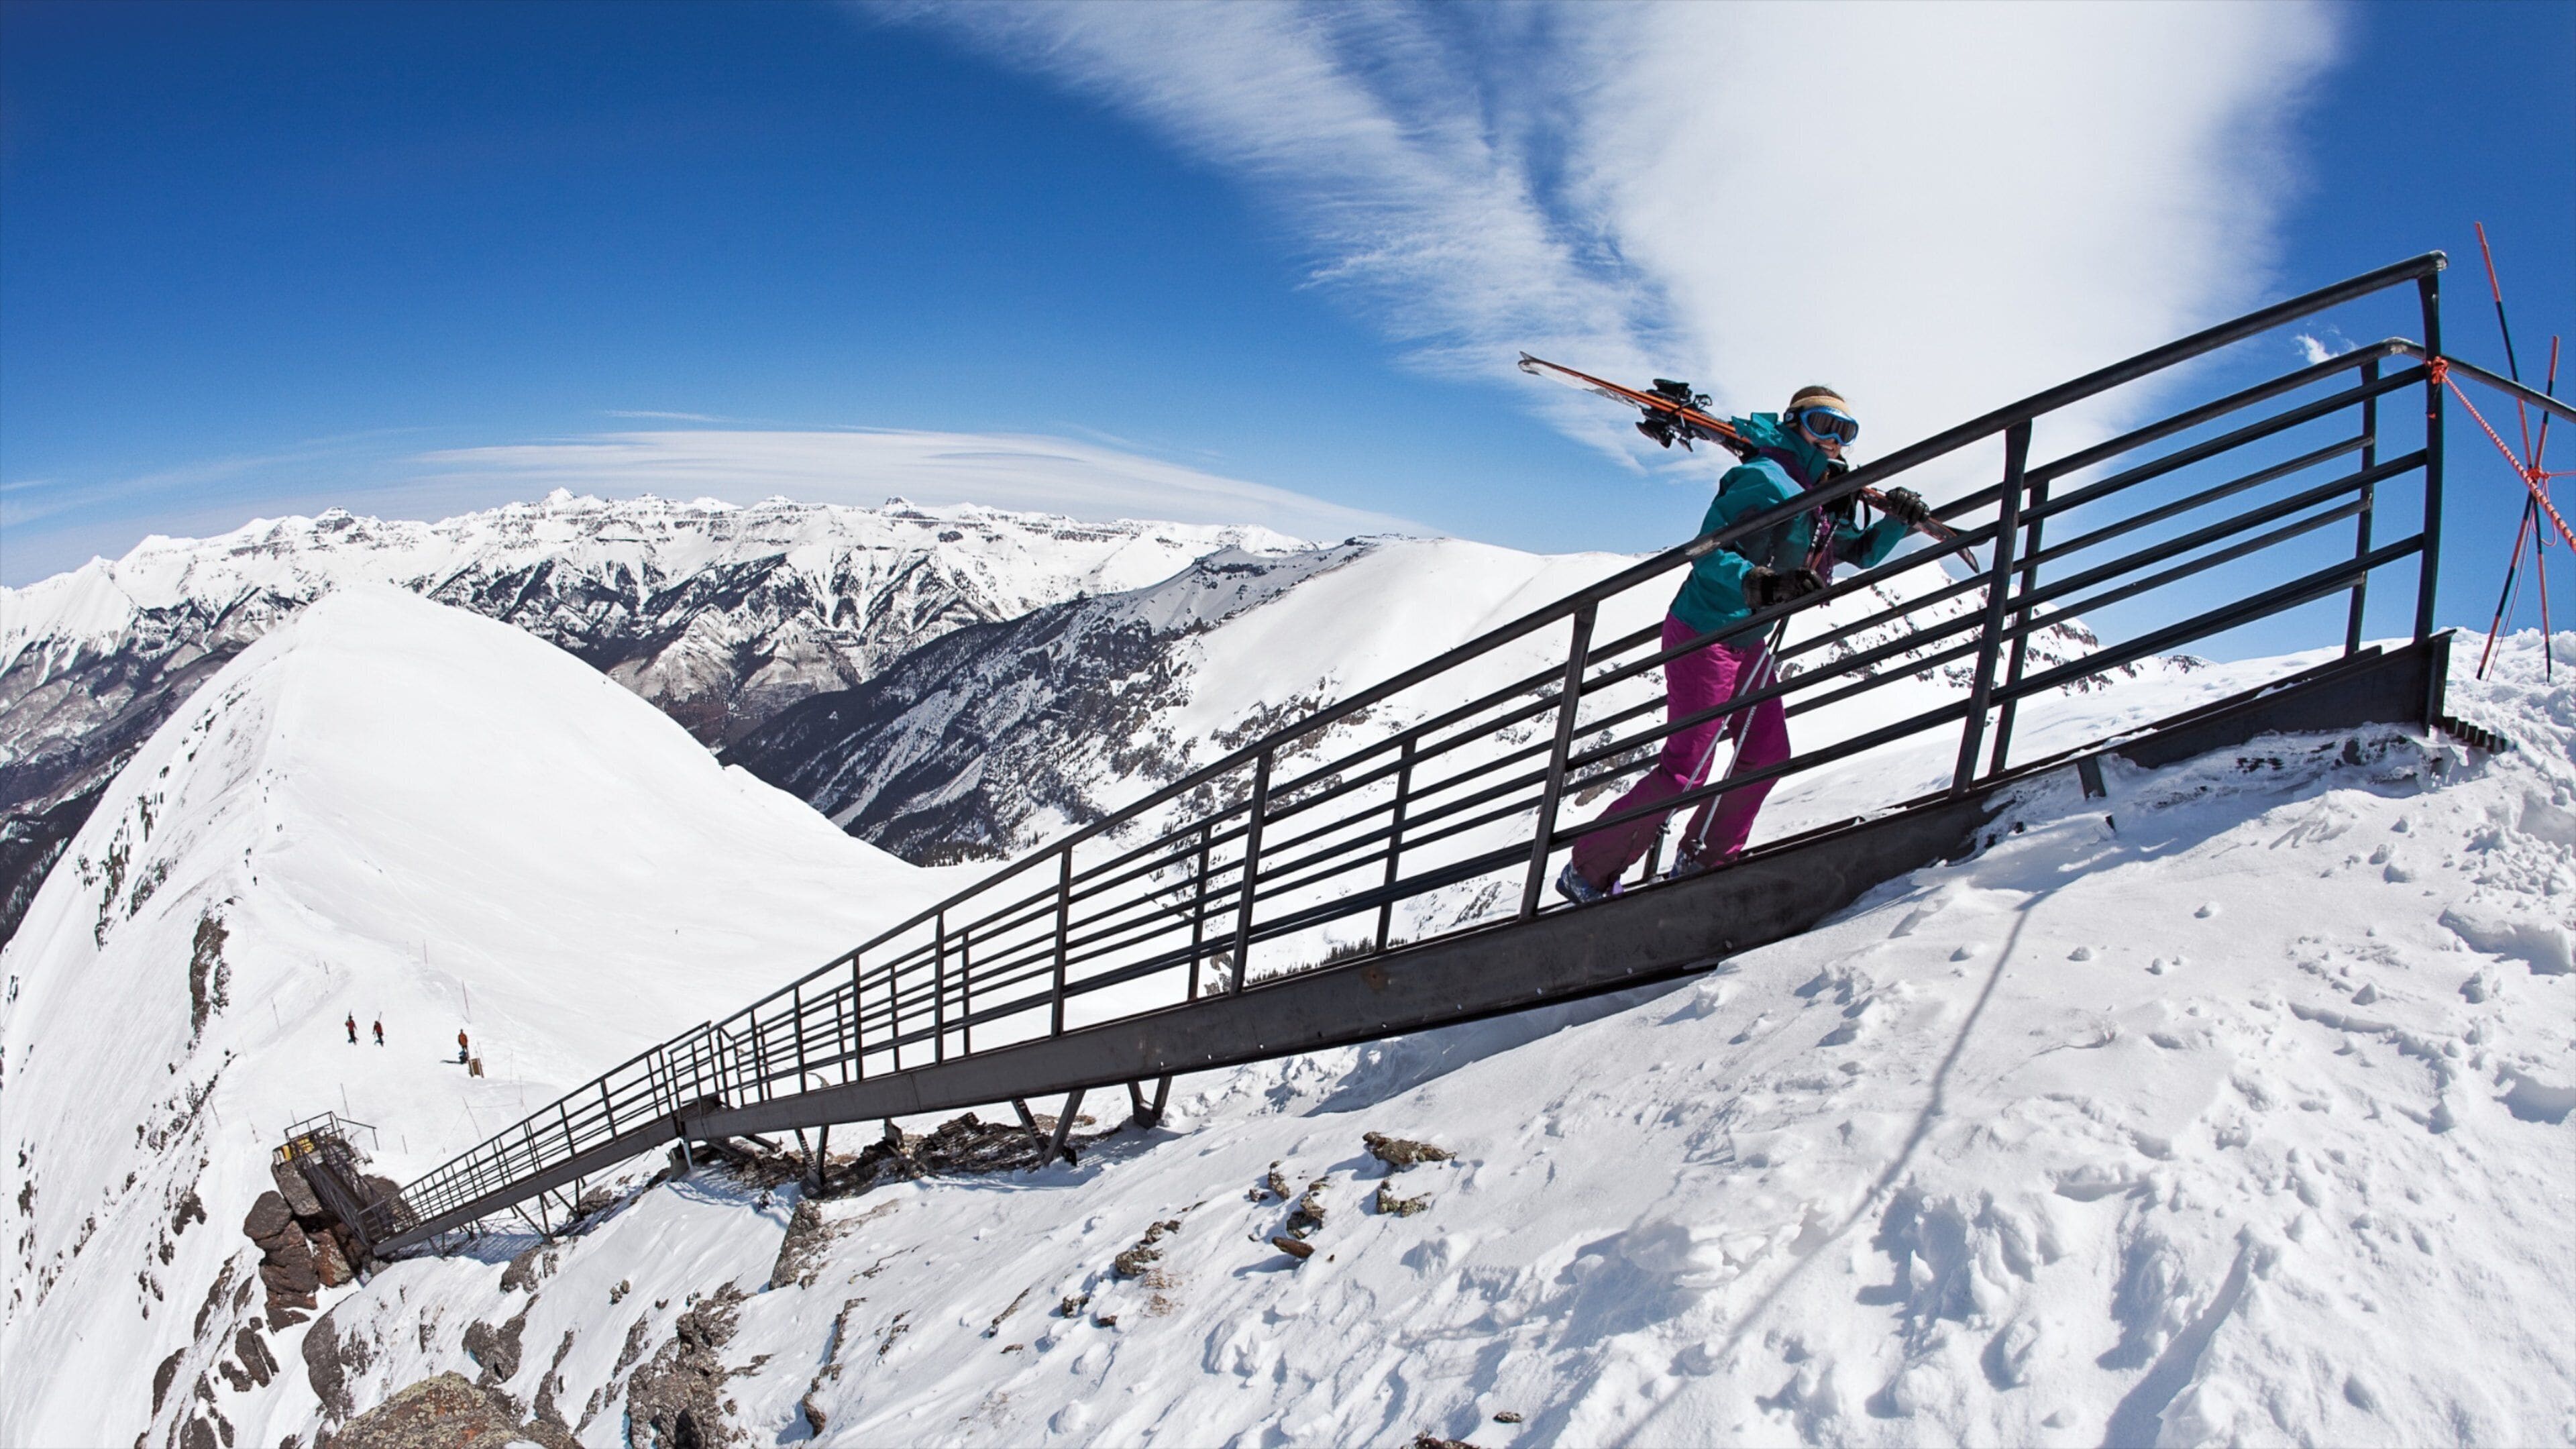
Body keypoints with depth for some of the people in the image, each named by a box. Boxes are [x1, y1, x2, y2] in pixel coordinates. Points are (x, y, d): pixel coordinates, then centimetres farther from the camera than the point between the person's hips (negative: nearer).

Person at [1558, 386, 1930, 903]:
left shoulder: (1827, 506, 12)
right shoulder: (1768, 479, -16)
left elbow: (1862, 553, 26)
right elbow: (1710, 549, -22)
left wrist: (1898, 519, 7)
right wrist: (1759, 583, -37)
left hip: (1748, 644, 10)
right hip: (1703, 637, -10)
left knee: (1767, 755, 11)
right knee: (1686, 769, -11)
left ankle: (1702, 862, 25)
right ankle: (1588, 871, 0)